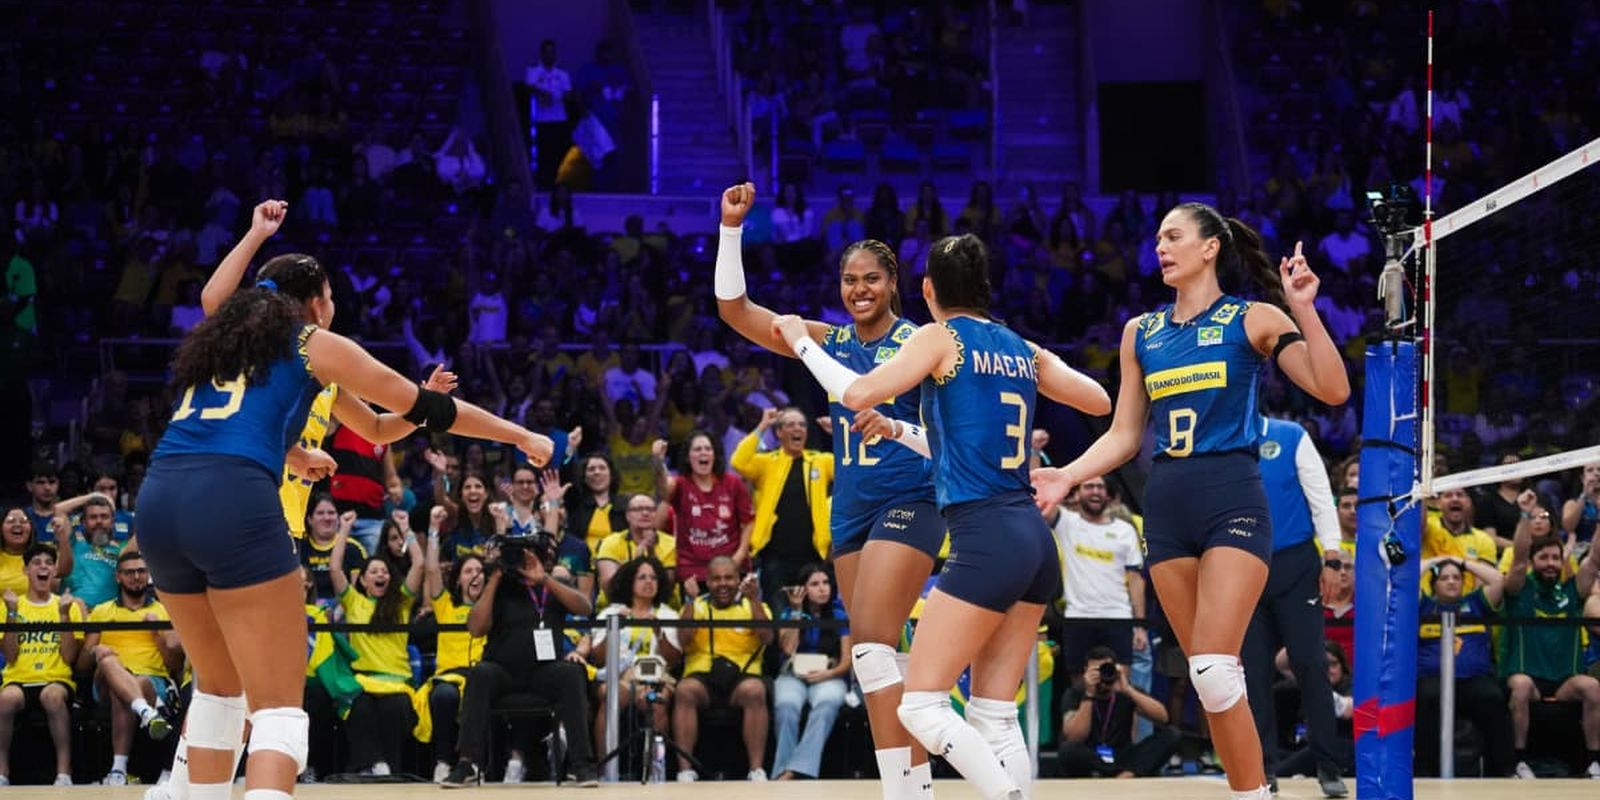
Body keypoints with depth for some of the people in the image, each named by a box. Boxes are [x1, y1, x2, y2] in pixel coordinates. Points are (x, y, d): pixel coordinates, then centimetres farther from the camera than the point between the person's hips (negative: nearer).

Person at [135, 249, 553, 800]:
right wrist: (520, 435, 32)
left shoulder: (217, 340, 29)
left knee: (219, 686, 25)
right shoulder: (314, 344, 15)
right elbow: (423, 407, 20)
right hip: (233, 503, -6)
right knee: (279, 708, -7)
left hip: (159, 500, 6)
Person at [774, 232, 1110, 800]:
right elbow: (1100, 402, 25)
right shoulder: (1023, 349, 15)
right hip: (1034, 539, 7)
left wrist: (801, 342, 2)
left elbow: (858, 393, -12)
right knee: (995, 718, 9)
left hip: (985, 539, -7)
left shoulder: (941, 338, -3)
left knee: (920, 706, -4)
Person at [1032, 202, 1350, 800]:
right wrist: (1066, 476, 3)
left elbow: (1332, 391, -8)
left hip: (1232, 502, -5)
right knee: (1207, 676, 4)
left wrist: (1303, 311, -17)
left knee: (1214, 670, -18)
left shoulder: (1252, 320, 0)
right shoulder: (1142, 332, 14)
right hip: (1167, 507, 5)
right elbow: (1124, 435, 17)